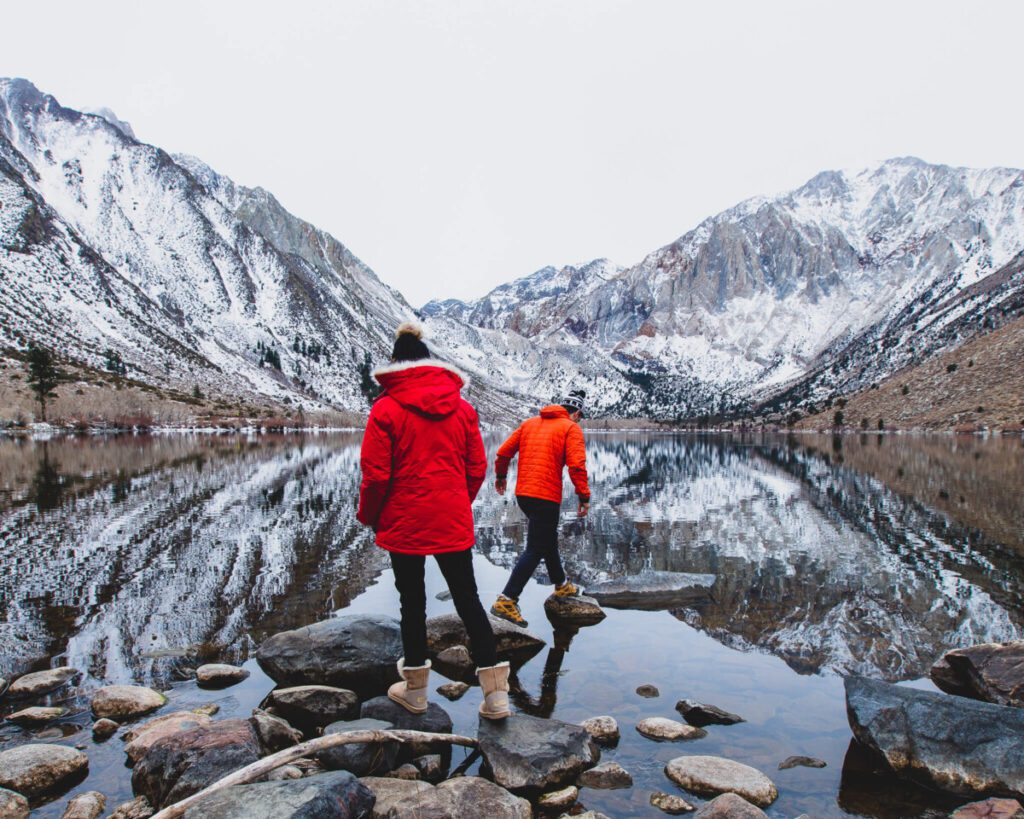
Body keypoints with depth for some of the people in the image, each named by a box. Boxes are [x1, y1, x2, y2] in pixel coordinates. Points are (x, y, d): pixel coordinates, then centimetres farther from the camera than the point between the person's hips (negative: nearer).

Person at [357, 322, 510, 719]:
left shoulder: (386, 408, -8)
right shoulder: (463, 407, 3)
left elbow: (375, 474, -9)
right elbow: (477, 468, 5)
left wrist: (369, 516, 7)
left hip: (404, 523, -2)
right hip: (454, 523, 3)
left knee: (413, 601, 12)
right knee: (467, 599, 11)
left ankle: (415, 689, 28)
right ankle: (496, 694, 11)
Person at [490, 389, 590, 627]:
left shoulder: (529, 423, 14)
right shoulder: (571, 428, -3)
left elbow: (503, 452, 14)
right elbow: (576, 465, -16)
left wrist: (501, 476, 30)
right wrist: (584, 496, -10)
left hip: (523, 493, 8)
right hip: (547, 497, -7)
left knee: (548, 539, 24)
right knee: (535, 550, -4)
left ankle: (561, 586, 41)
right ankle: (506, 601, -9)